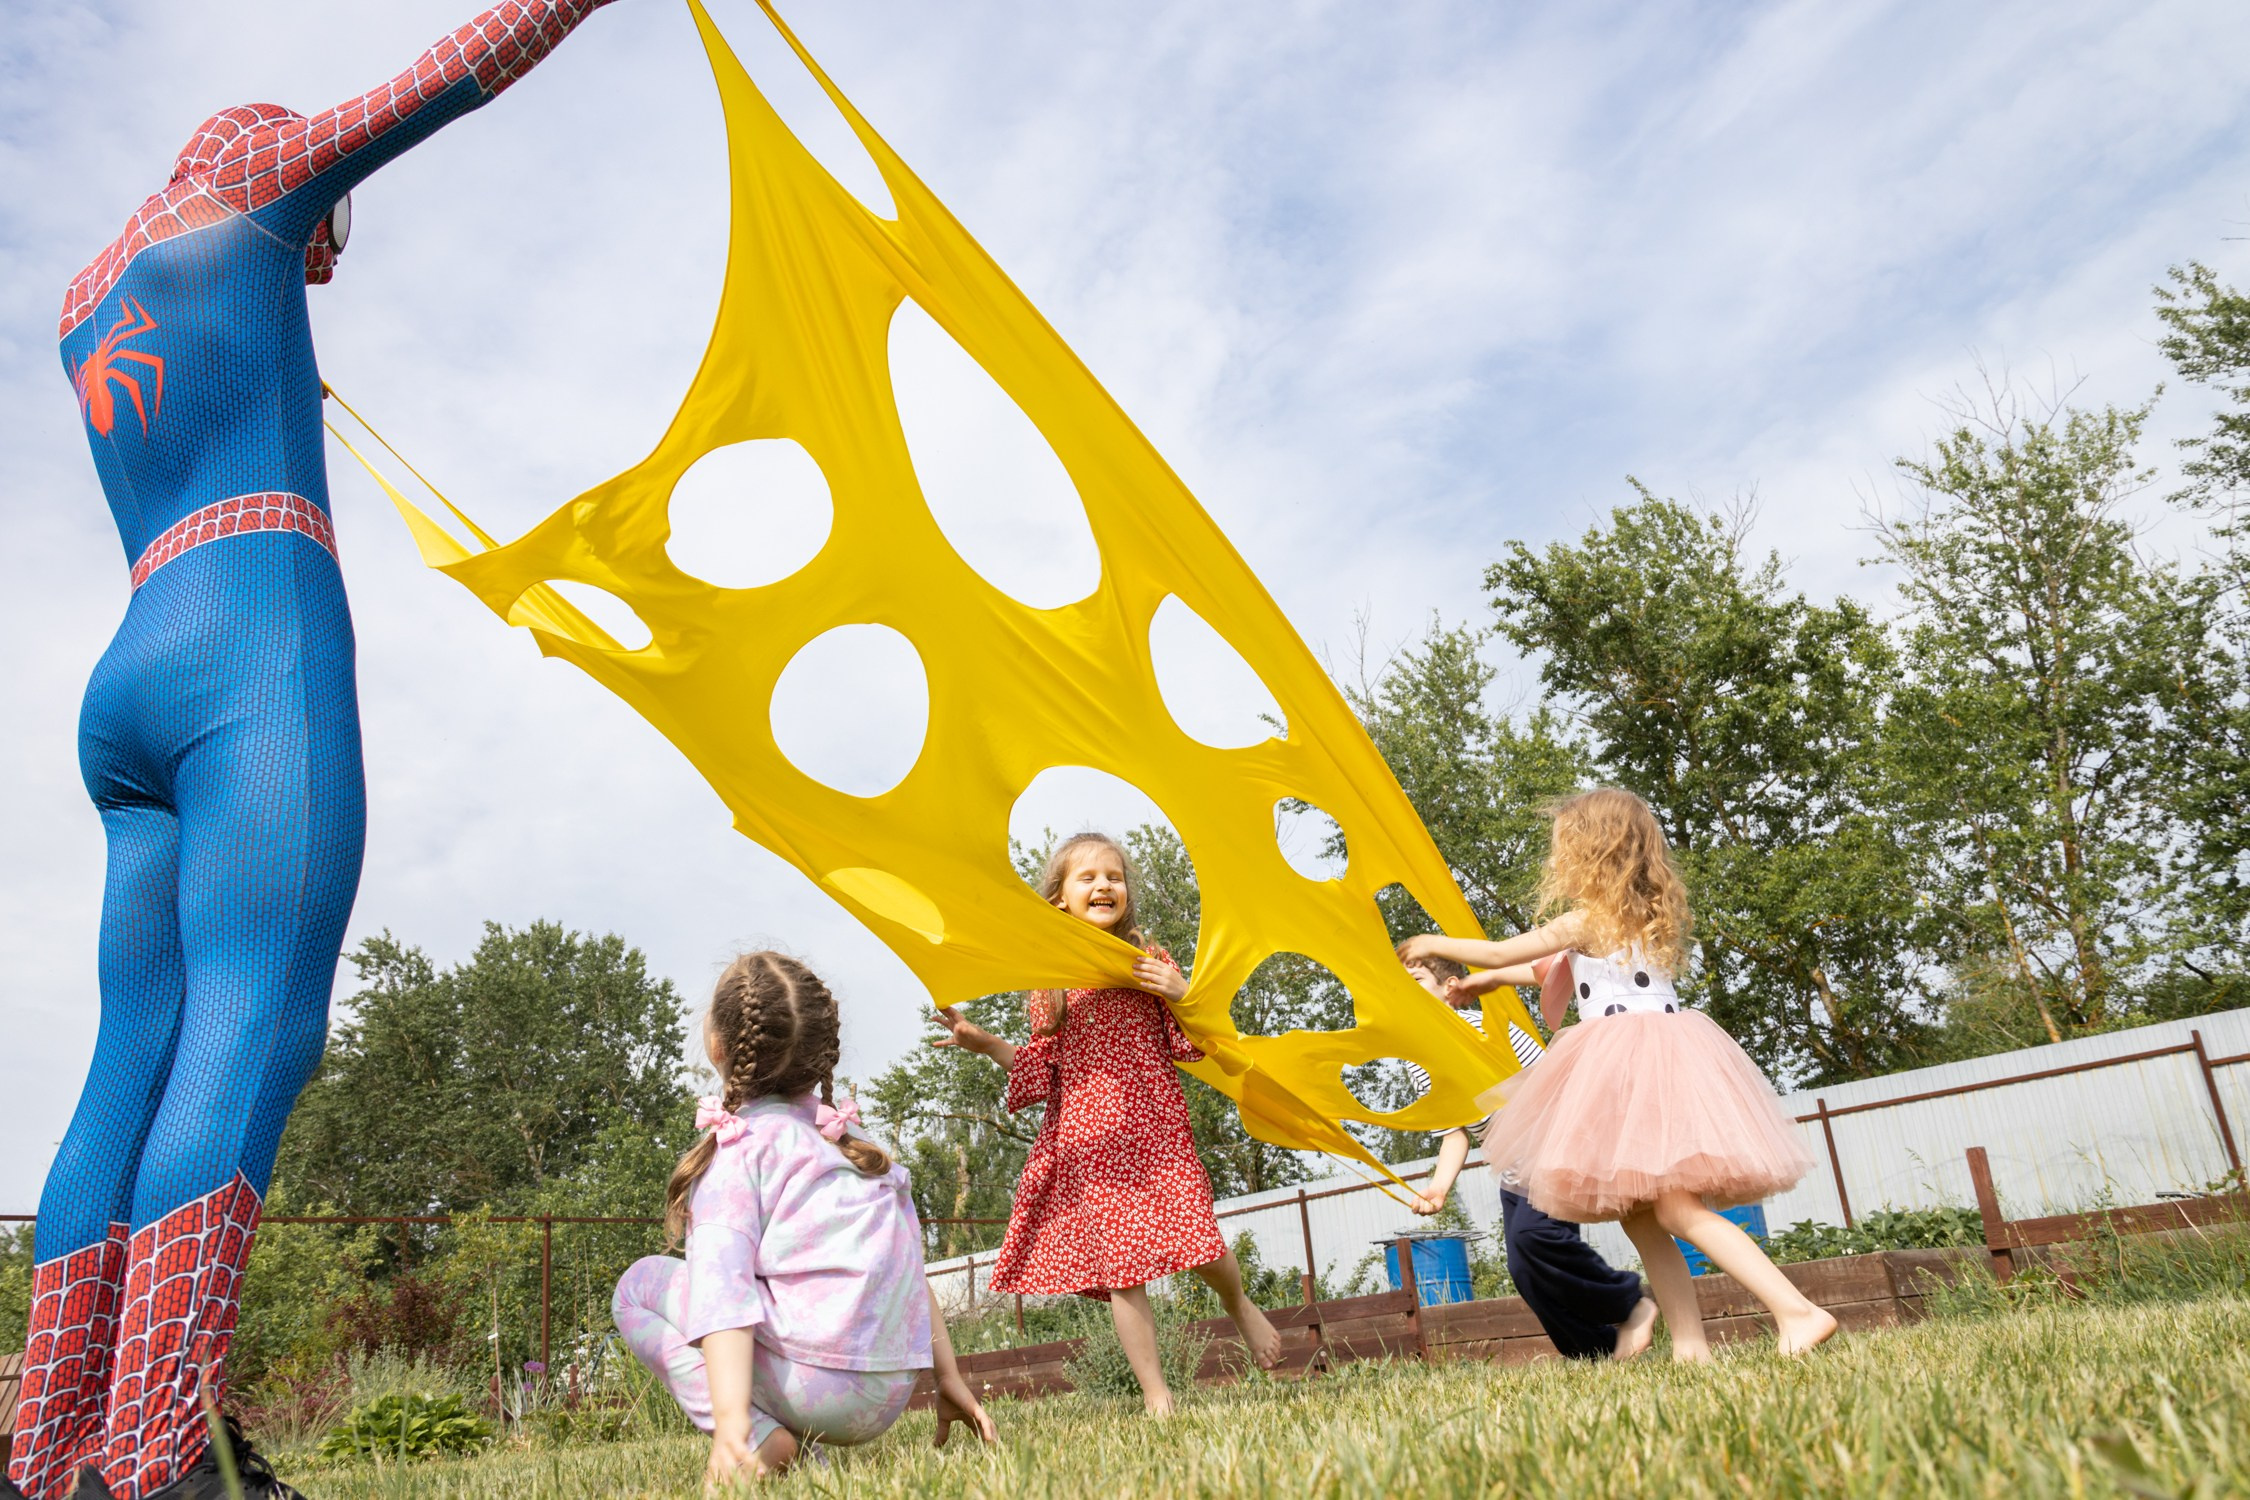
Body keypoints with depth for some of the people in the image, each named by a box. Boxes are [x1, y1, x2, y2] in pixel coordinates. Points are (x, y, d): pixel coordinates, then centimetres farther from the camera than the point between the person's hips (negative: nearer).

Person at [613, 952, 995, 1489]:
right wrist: (950, 1380, 20)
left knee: (641, 1286, 10)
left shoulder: (735, 1148, -3)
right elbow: (910, 1271, 17)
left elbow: (722, 1284, -16)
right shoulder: (850, 1139, 18)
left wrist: (731, 1419, -23)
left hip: (811, 1386, -8)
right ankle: (786, 1435, 9)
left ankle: (760, 1442, -7)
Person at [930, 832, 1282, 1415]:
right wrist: (986, 1043, 3)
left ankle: (1240, 1305, 28)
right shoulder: (1050, 982, 9)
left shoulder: (1150, 962, 7)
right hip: (1085, 1141, 1)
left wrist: (1184, 994, -10)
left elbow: (1197, 1040, 9)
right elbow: (1040, 1069, 13)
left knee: (1196, 1241, -8)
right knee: (1119, 1267, -3)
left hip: (1153, 1127, -1)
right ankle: (1156, 1394, 7)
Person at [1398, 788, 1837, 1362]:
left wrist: (1436, 944, 19)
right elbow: (1560, 969, 33)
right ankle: (1690, 1345, 6)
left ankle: (1798, 1311, -21)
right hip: (1667, 1050, 9)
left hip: (1630, 1053, -9)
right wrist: (1489, 982, 39)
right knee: (1639, 1216, 9)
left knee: (1678, 1210, -15)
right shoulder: (1646, 918, 21)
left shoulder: (1588, 920, -6)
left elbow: (1503, 953, 3)